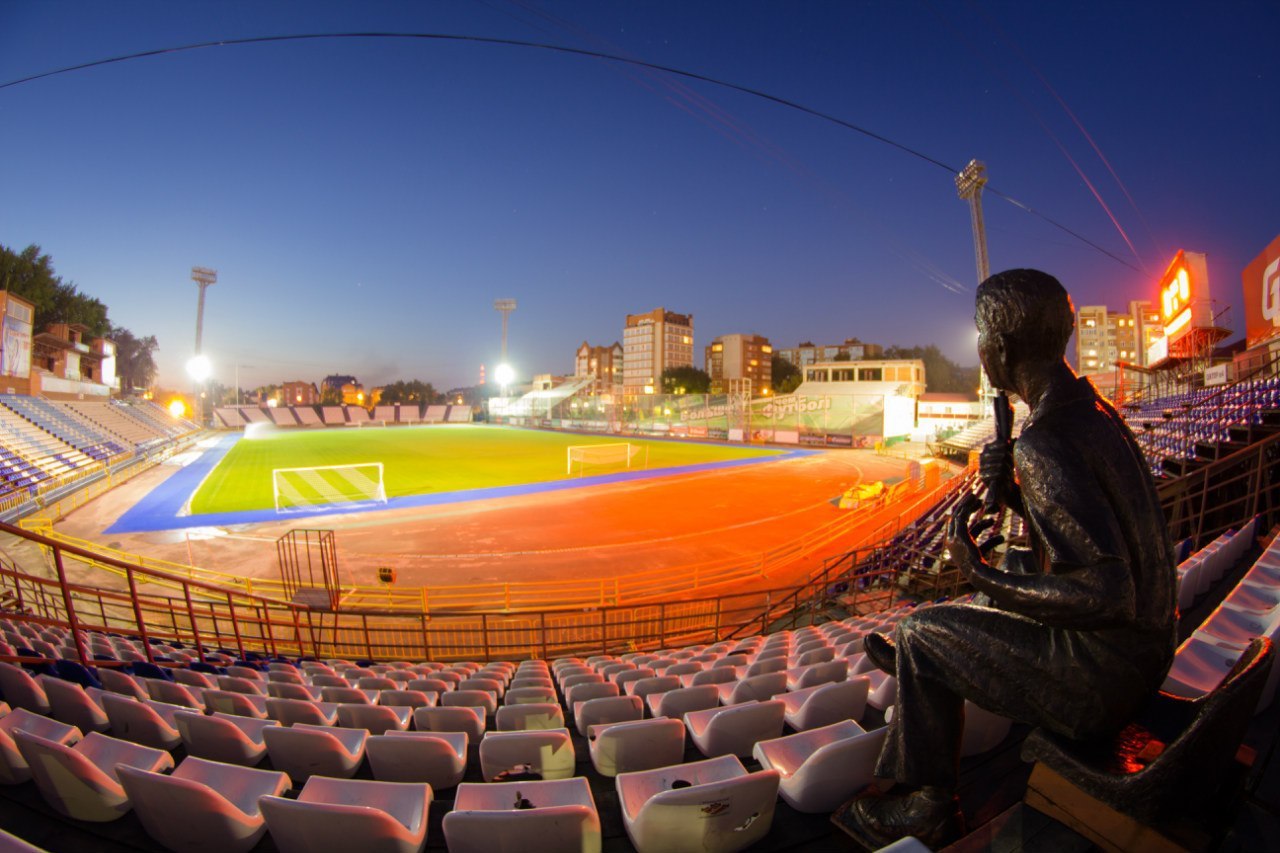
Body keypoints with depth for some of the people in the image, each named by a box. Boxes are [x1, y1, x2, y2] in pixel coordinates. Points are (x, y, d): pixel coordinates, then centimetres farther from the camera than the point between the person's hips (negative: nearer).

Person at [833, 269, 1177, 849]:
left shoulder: (1044, 442, -27)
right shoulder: (1095, 409, 3)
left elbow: (1108, 592, -29)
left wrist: (981, 576, -21)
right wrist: (1013, 490, 1)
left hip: (1103, 669, -9)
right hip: (1148, 639, 9)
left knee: (922, 634, 1)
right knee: (1012, 562, 27)